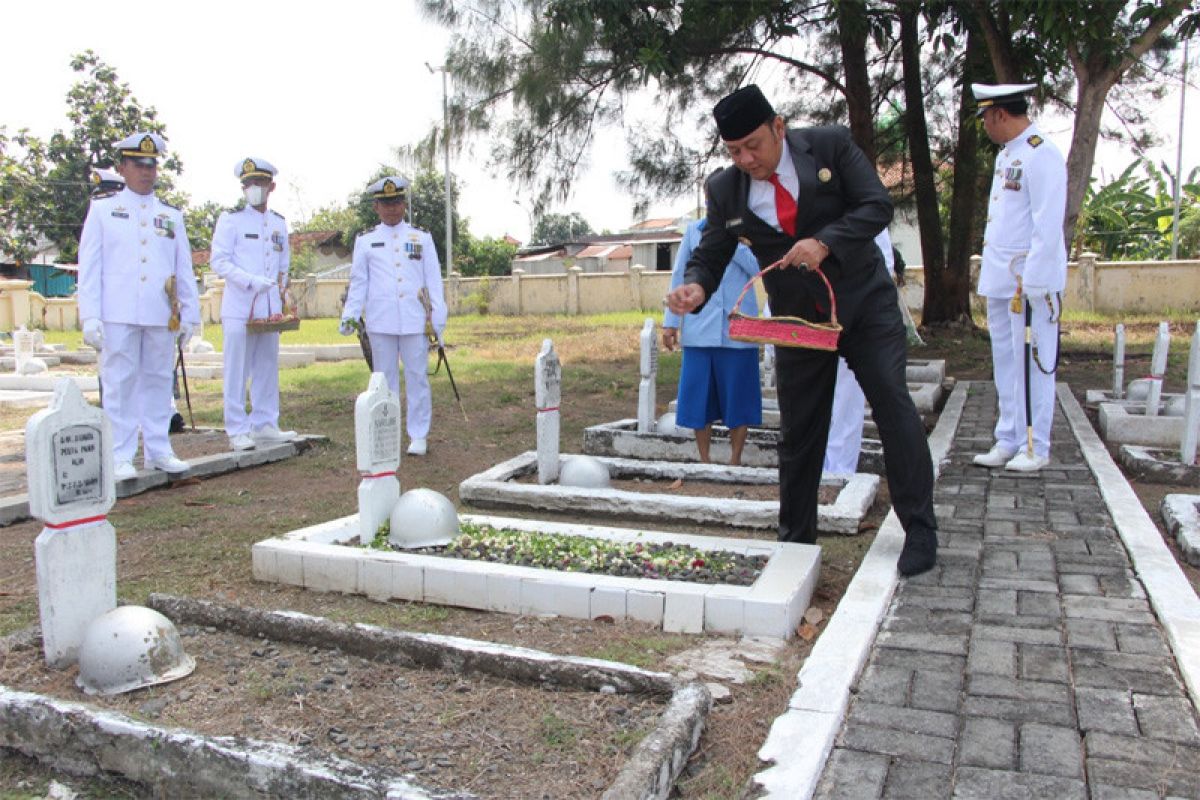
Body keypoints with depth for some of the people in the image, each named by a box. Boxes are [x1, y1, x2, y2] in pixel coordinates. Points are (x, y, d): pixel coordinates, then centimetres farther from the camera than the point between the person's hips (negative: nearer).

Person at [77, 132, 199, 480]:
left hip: (161, 317, 3)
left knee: (158, 382, 6)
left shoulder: (172, 215, 15)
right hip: (118, 316, -2)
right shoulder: (102, 209, 8)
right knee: (119, 384, 0)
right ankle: (121, 457, 5)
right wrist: (90, 316, -5)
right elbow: (89, 265, 3)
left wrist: (189, 314, 9)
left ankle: (158, 451, 14)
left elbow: (184, 268, 15)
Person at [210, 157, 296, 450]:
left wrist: (281, 298, 14)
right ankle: (237, 431, 2)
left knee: (268, 368, 8)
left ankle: (264, 425, 16)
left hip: (270, 309, 5)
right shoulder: (230, 219, 1)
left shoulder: (279, 223, 16)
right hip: (239, 308, -5)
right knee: (237, 371, -3)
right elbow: (219, 262, -7)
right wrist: (252, 281, -19)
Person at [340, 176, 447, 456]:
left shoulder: (422, 238, 9)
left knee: (417, 378, 2)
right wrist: (350, 315, -2)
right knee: (385, 379, 7)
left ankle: (418, 436, 10)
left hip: (415, 322, 0)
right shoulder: (365, 241, 9)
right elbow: (358, 282, 9)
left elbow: (434, 280, 7)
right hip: (380, 323, 1)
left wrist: (437, 319, 1)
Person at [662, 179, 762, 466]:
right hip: (699, 329, 1)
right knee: (698, 395, 4)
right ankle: (704, 461, 17)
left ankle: (735, 462, 18)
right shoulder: (694, 230, 10)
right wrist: (670, 321, 6)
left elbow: (757, 267, -10)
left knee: (737, 395, 5)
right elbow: (679, 276, 10)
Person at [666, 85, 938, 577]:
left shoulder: (832, 145, -8)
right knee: (798, 430, 7)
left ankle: (920, 532, 5)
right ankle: (795, 540, 21)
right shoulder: (726, 190, -3)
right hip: (797, 319, 2)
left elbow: (877, 205, -12)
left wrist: (825, 241, -29)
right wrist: (696, 286, -25)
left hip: (863, 302, -2)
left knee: (893, 405, -8)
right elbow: (711, 253, -1)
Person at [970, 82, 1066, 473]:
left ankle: (1035, 448, 8)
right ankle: (1008, 441, 21)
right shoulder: (1005, 156, 16)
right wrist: (995, 276, 15)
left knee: (1033, 366, -1)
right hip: (999, 281, 9)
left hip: (1030, 283, -9)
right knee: (1006, 365, 12)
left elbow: (1049, 228, -18)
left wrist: (1030, 283, -21)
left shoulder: (1042, 155, -12)